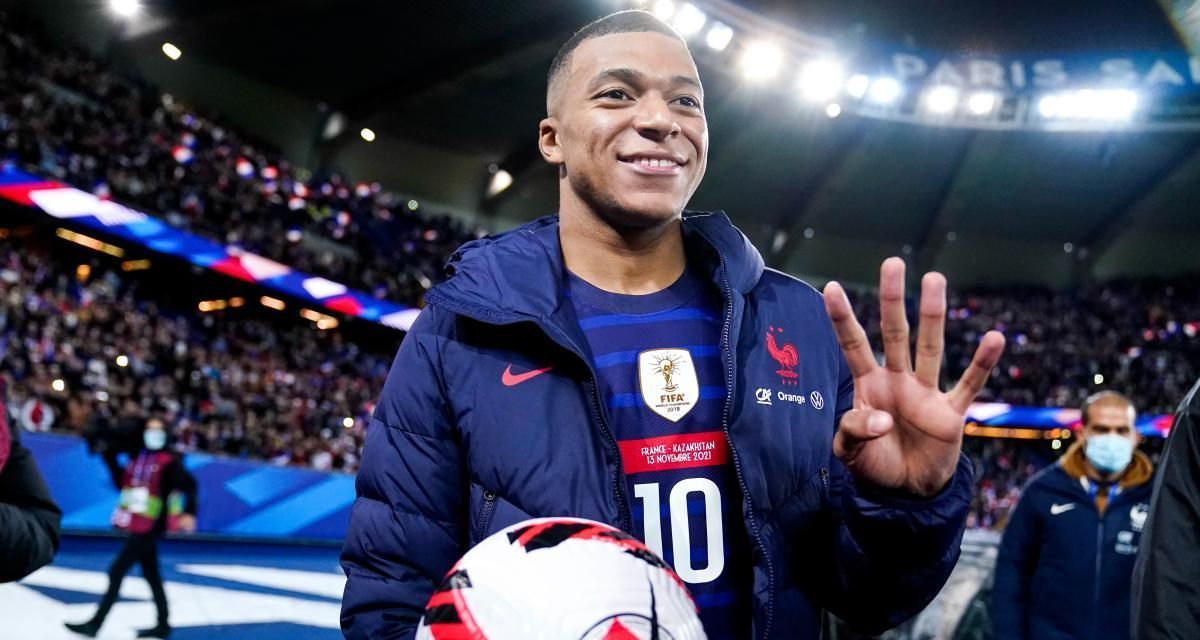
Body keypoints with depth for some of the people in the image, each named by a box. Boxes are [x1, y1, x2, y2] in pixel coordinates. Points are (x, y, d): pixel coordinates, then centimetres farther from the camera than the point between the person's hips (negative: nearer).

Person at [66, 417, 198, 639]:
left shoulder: (169, 461, -11)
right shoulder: (138, 458, 11)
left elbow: (189, 485, -18)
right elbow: (123, 484, 17)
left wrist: (189, 513, -31)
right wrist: (110, 460, 9)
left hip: (151, 528, -8)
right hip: (136, 526, 8)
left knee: (116, 572, -8)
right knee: (151, 575, 15)